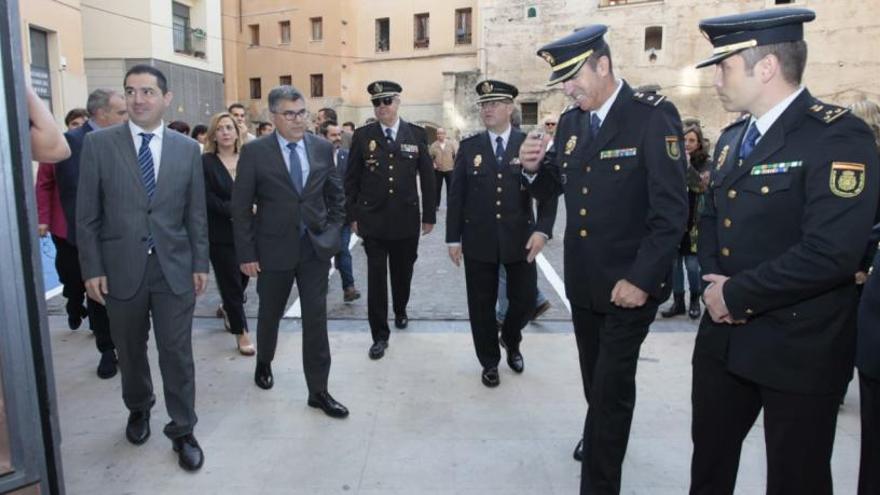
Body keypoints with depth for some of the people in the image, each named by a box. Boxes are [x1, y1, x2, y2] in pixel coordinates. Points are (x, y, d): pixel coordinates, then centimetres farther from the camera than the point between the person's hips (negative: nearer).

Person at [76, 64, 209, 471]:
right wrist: (91, 269, -4)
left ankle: (183, 430, 20)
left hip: (175, 268, 0)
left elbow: (196, 213, 5)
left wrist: (200, 264, 3)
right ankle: (138, 410, 42)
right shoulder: (98, 143, -2)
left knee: (177, 353, 5)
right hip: (121, 268, 0)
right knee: (130, 352, 16)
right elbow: (87, 214, -1)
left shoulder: (188, 149, 2)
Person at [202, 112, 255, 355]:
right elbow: (209, 199, -10)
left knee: (242, 278, 13)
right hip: (221, 234, -3)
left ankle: (228, 310, 44)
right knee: (231, 283, 3)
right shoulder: (206, 162, -4)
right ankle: (241, 333, 14)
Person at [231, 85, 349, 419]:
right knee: (270, 314, 18)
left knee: (316, 319, 2)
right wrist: (246, 253, -8)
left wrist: (333, 231, 3)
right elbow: (241, 207, -6)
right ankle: (264, 363, 47)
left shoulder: (323, 148, 1)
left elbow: (335, 194, 11)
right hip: (274, 248, -1)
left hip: (316, 247, 2)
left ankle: (318, 391, 13)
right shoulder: (254, 152, -8)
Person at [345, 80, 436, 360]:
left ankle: (400, 311, 44)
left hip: (406, 220, 1)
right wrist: (352, 215, 0)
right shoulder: (362, 136, 0)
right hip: (373, 221, -1)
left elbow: (427, 177, 4)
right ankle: (380, 334, 12)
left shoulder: (417, 134, 2)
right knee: (376, 278, 1)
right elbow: (351, 179, 3)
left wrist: (429, 215, 3)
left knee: (403, 272, 16)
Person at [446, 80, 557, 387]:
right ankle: (489, 362, 28)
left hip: (519, 239, 0)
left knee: (525, 300, 6)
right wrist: (453, 238, 0)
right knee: (481, 305, 8)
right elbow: (456, 195, 3)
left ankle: (510, 341, 39)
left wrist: (542, 230, -13)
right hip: (479, 240, 1)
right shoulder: (469, 147, 3)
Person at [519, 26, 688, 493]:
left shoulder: (653, 115, -14)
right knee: (595, 376, 22)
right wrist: (534, 167, -11)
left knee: (612, 383, 1)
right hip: (582, 277, 6)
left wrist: (641, 279, -21)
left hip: (629, 281, -6)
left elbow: (671, 209, -18)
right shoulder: (570, 121, 5)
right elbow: (553, 188, 11)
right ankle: (598, 437, 48)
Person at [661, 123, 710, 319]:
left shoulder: (703, 163, 0)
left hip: (692, 222, -2)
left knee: (692, 264, -2)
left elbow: (702, 187, -14)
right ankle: (678, 302, 16)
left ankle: (695, 301, 15)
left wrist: (688, 165, -18)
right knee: (674, 262, 6)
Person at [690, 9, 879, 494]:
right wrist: (715, 284, -3)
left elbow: (830, 253, -27)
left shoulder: (838, 135, -17)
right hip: (724, 336, 7)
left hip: (799, 349, -7)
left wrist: (737, 295, -17)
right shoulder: (732, 137, 9)